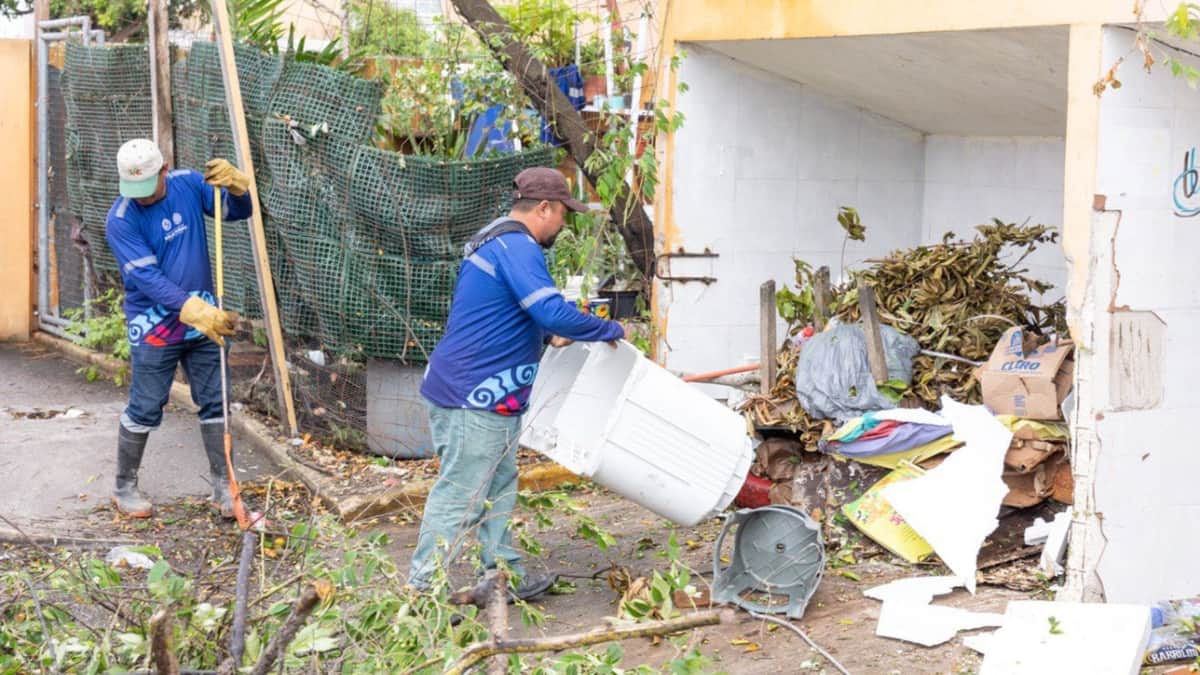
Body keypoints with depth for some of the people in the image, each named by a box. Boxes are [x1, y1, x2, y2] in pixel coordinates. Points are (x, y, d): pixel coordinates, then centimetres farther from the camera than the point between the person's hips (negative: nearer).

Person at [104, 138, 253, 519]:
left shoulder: (189, 185, -4)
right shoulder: (121, 220, -17)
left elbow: (239, 211, -1)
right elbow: (148, 278, -24)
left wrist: (234, 184, -25)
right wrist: (197, 312, -35)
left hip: (203, 318, 4)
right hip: (154, 327, -4)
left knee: (215, 403, 8)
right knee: (145, 410, 3)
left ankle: (221, 484, 17)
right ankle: (124, 487, 19)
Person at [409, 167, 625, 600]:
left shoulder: (494, 241, 18)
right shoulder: (518, 248, -16)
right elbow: (555, 313, -26)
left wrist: (549, 338, 22)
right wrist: (610, 330, -12)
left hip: (479, 396, 11)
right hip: (475, 399, -11)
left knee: (499, 486, 17)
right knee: (458, 499, -5)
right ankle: (421, 592, 1)